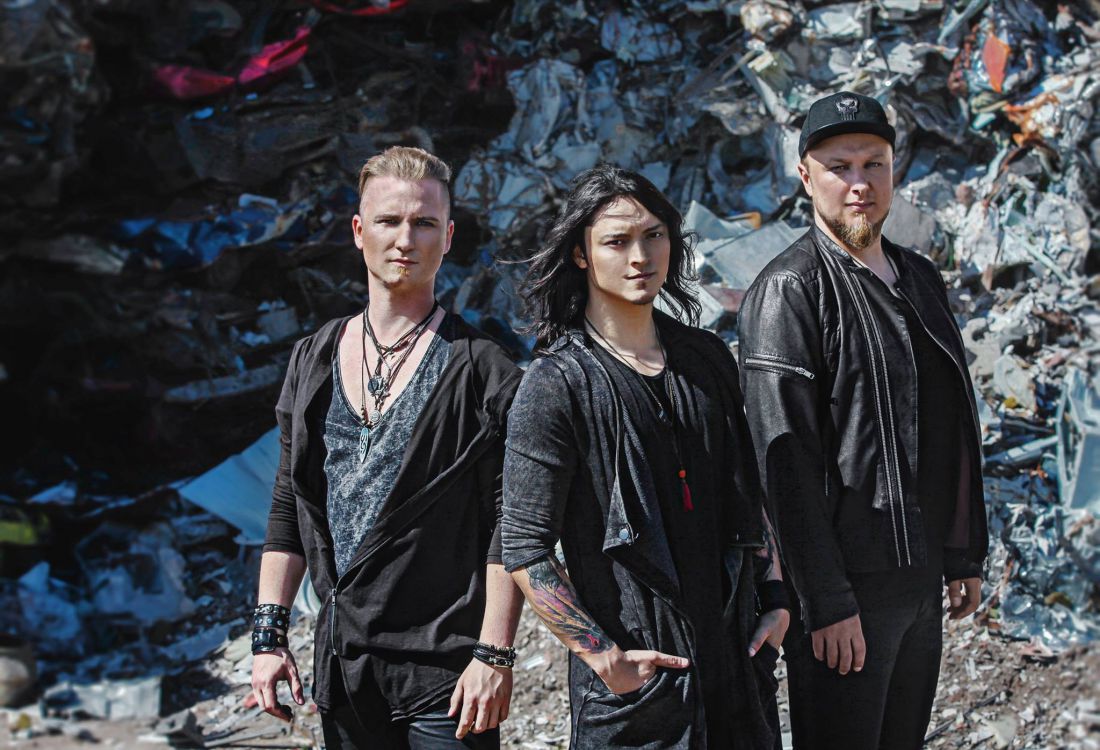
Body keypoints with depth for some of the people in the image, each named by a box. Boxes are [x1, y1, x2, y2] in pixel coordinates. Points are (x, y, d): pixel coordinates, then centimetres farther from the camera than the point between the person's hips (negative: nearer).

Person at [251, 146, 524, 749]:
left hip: (445, 672, -4)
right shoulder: (315, 359, 9)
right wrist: (269, 634, 5)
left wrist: (494, 655, -16)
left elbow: (507, 525, -10)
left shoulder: (482, 370, -6)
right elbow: (288, 511, 11)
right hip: (341, 668, 5)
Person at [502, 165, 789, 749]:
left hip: (737, 653, 5)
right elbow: (526, 552, -13)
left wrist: (775, 600, 9)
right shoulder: (556, 386, -10)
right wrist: (605, 657, -16)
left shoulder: (708, 359, 8)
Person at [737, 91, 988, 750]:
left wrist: (966, 555, 16)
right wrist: (827, 603, -19)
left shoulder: (921, 278, 13)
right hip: (846, 591, -7)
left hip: (923, 584, 8)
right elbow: (786, 461, -17)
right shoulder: (788, 290, -12)